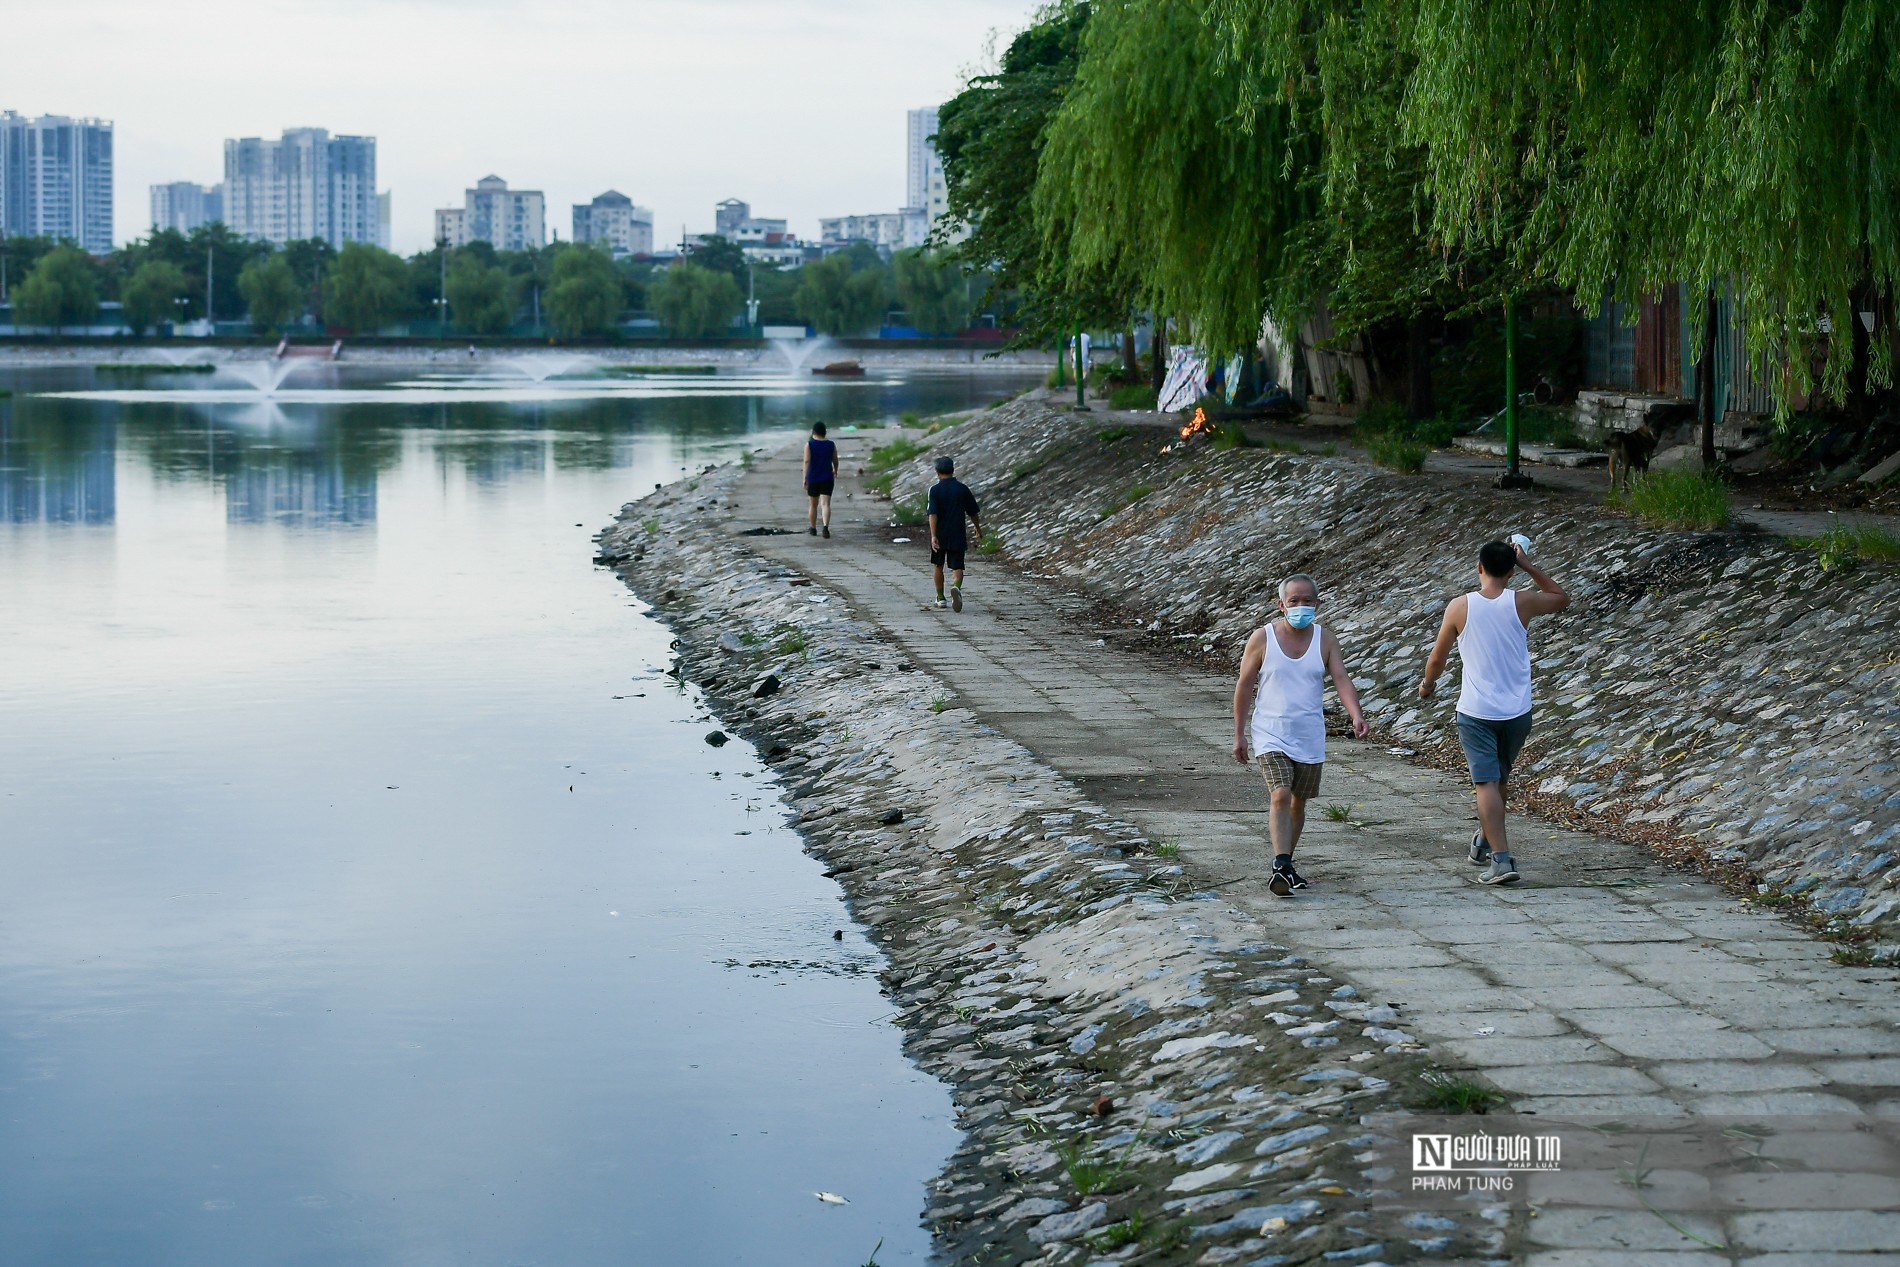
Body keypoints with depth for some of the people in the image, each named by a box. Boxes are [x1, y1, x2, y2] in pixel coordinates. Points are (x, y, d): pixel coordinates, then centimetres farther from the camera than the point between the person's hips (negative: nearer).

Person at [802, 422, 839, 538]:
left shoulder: (809, 444, -6)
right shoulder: (831, 445, 1)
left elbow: (807, 461, -13)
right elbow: (835, 461, 9)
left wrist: (805, 478, -11)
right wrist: (835, 471, 30)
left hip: (813, 479, 0)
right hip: (827, 479, 0)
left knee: (813, 505, 15)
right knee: (825, 504, -6)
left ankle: (813, 528, 27)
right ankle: (826, 527, -26)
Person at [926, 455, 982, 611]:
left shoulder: (935, 490, -7)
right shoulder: (963, 489, 0)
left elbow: (933, 514, -17)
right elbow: (973, 513, 8)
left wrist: (933, 536, -22)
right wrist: (979, 532, 22)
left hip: (940, 535, -1)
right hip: (957, 536, 1)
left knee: (937, 566, 18)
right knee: (957, 567, 0)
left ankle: (940, 599, 25)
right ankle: (956, 587, -32)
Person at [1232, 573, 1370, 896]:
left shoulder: (1325, 640, 0)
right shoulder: (1263, 638, -6)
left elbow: (1341, 679, -10)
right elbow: (1245, 685, 0)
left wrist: (1356, 714, -28)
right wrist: (1239, 733, 0)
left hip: (1310, 739, 3)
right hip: (1271, 736, -3)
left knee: (1298, 802, 13)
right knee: (1281, 796, -19)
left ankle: (1286, 863, 29)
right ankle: (1280, 868, -24)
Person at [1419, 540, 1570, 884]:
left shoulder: (1459, 607, -8)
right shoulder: (1521, 603, -6)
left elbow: (1437, 657, 4)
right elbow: (1562, 599, 15)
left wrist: (1427, 684, 24)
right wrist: (1528, 566, 11)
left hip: (1476, 711, -3)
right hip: (1516, 712, 3)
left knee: (1486, 783, -4)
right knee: (1500, 778, 22)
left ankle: (1501, 859, -16)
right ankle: (1484, 841, 39)